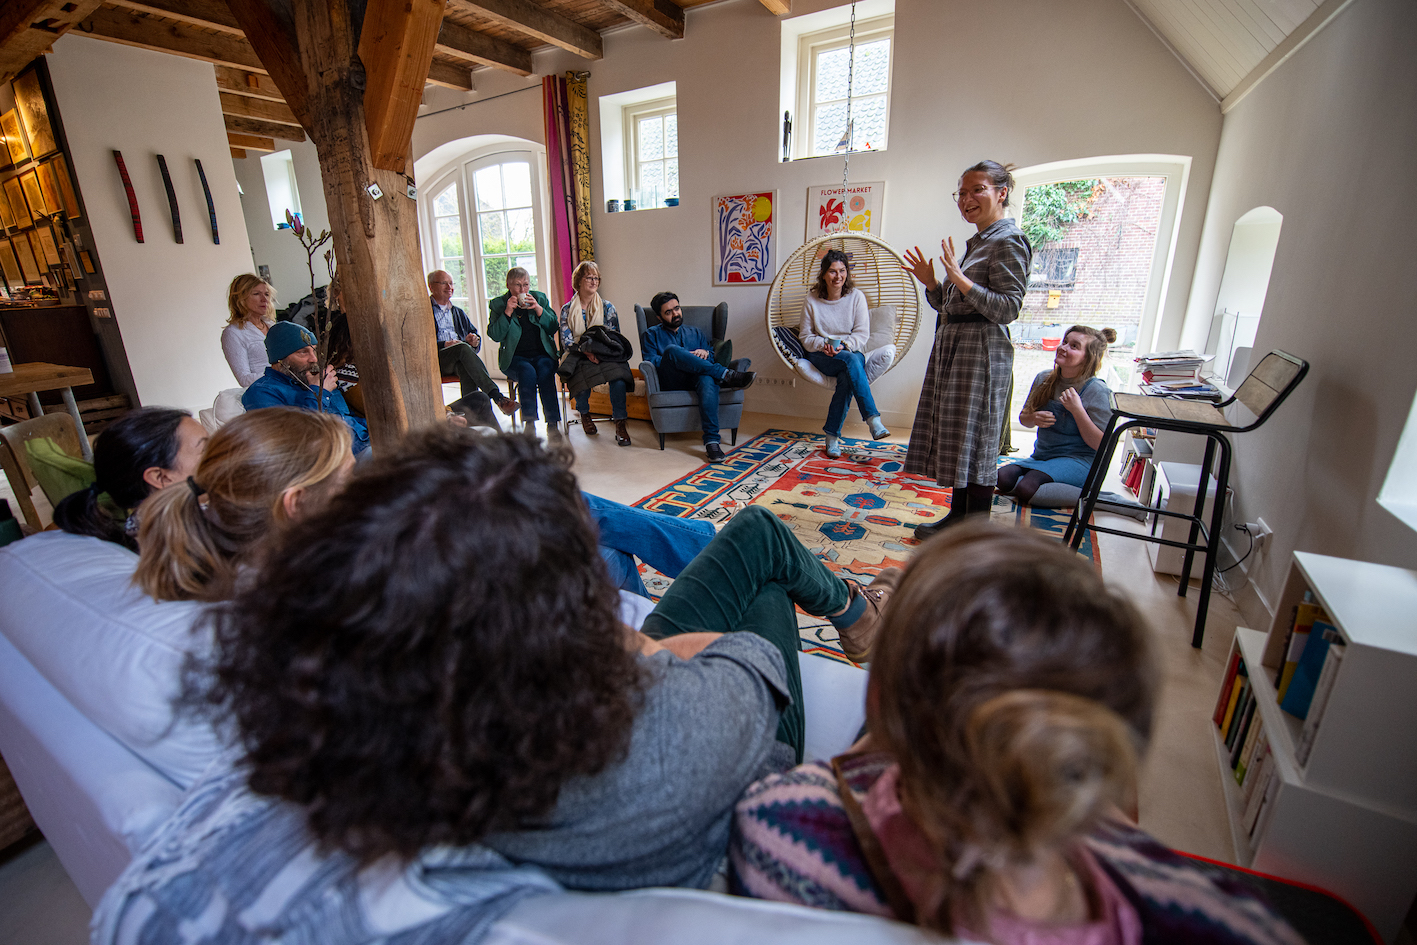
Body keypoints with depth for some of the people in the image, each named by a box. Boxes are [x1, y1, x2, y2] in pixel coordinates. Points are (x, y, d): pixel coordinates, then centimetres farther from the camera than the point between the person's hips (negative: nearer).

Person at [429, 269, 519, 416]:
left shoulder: (458, 313, 32)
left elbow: (474, 334, 24)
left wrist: (474, 340, -1)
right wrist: (444, 345, -16)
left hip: (460, 358, 4)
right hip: (436, 359, -4)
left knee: (465, 367, -35)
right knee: (463, 348, -35)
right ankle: (497, 396, -47)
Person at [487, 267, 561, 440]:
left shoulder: (540, 298, 12)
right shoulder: (498, 304, 8)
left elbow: (553, 328, 5)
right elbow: (494, 335, -3)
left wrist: (539, 309, -9)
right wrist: (507, 312, -12)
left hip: (542, 354, 1)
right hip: (515, 357, -1)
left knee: (545, 370, -32)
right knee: (528, 372, -33)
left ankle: (553, 423, -30)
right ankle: (529, 424, -29)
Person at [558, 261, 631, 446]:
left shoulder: (607, 307, 13)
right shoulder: (567, 310, 10)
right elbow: (567, 342, -2)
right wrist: (586, 352, -22)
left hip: (605, 356, 1)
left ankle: (620, 423, -27)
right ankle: (584, 414, -5)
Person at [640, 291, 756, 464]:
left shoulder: (694, 332, 32)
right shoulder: (652, 334, 22)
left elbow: (714, 356, 23)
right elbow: (650, 361, 4)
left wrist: (705, 353, -2)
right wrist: (679, 358, -8)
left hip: (697, 377, 2)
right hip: (672, 381, -2)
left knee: (708, 378, -38)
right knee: (672, 349, -34)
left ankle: (711, 441, -51)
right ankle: (726, 376, -35)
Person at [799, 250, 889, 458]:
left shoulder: (856, 296, 3)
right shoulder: (812, 300, 3)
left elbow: (863, 334, 0)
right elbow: (806, 336, 5)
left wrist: (844, 345, -20)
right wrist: (823, 345, -15)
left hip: (851, 353, 1)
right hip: (821, 357, -1)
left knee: (847, 377, -36)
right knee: (851, 362, -35)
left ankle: (832, 436, -30)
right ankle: (873, 420, -42)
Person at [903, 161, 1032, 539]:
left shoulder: (1009, 241, -9)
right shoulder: (976, 242, 18)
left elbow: (1007, 308, -18)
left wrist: (960, 279, -23)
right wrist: (931, 283, 3)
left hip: (982, 351, -9)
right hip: (952, 346, 9)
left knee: (977, 439, -4)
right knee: (954, 435, 12)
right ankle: (958, 515, 24)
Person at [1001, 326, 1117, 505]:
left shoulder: (1097, 391, -11)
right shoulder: (1044, 379, 5)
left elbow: (1100, 445, -13)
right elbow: (1023, 418, 16)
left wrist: (1077, 410, -21)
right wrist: (1034, 418, -8)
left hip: (1078, 461, -5)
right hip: (1041, 456, 5)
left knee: (1027, 488, -30)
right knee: (1004, 478, -23)